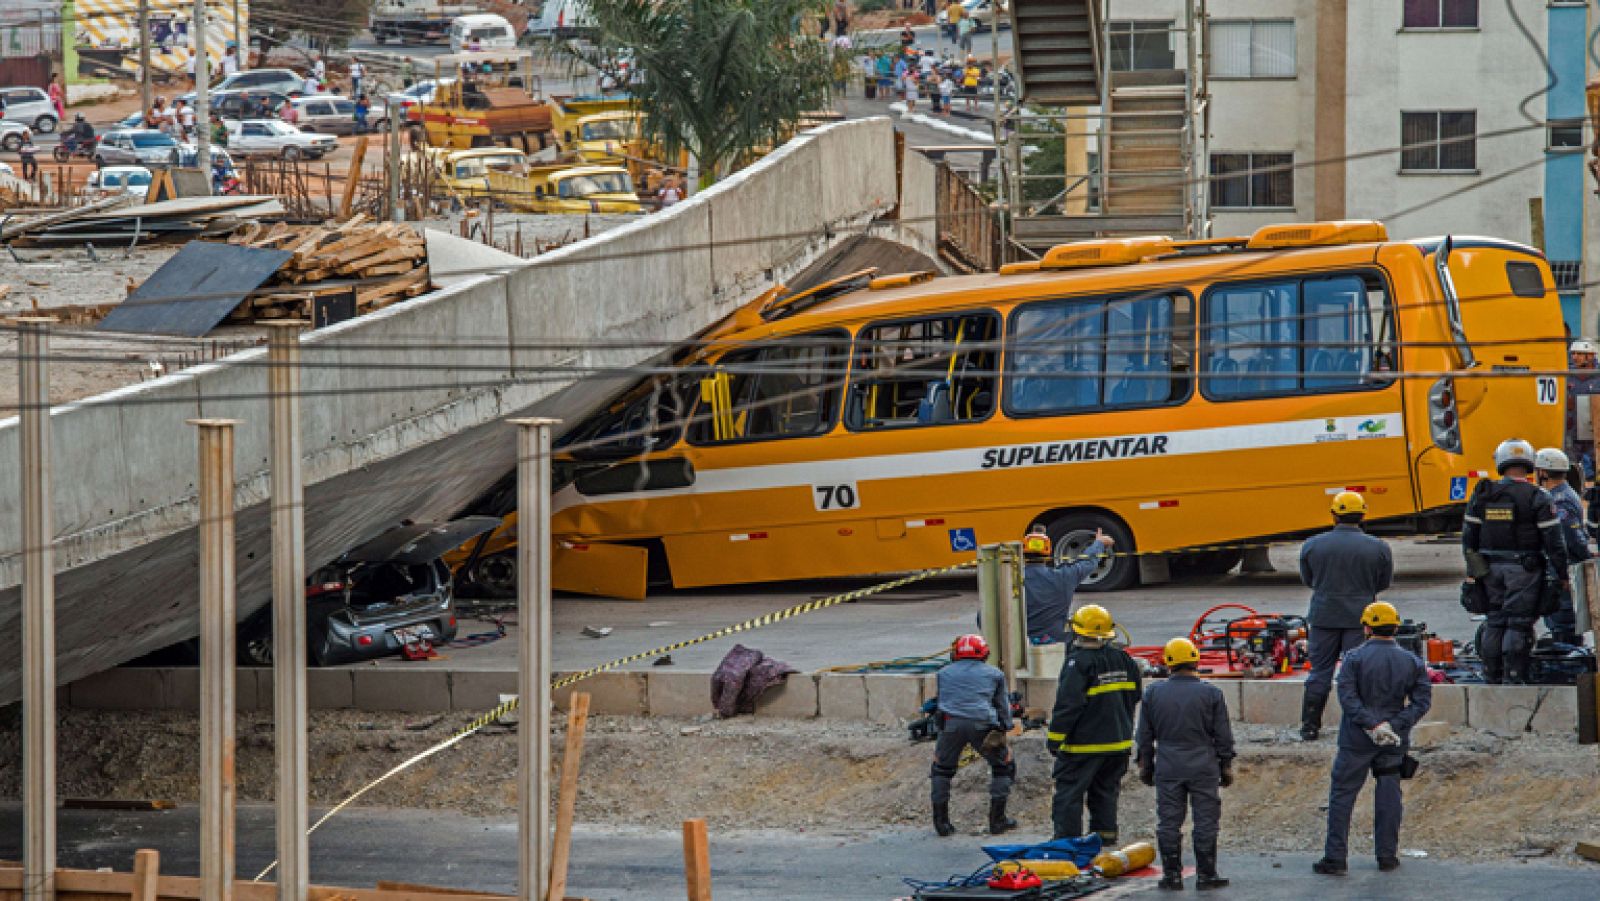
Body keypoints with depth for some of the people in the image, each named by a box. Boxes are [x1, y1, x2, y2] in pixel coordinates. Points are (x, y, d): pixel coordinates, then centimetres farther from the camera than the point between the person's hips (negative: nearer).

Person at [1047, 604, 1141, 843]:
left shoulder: (1079, 662, -18)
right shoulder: (1122, 659, 5)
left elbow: (1068, 705, -20)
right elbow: (1133, 696, 18)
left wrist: (1054, 738, -14)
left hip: (1084, 744, -7)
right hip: (1118, 741, 7)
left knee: (1069, 794, 0)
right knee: (1105, 791, 18)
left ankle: (1067, 840, -2)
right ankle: (1106, 836, 19)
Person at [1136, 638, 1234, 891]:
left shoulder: (1153, 693, 3)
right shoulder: (1211, 694, -3)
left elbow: (1144, 736, 9)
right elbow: (1223, 736, 1)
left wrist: (1145, 765, 19)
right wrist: (1226, 766, 11)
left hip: (1167, 768, 2)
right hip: (1203, 768, -2)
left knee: (1169, 823, 6)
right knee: (1205, 822, 4)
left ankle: (1172, 875, 6)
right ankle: (1205, 875, 5)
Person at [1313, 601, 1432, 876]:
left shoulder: (1355, 658, -8)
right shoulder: (1411, 662, 2)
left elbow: (1347, 697, -16)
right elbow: (1422, 699, -2)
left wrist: (1371, 724, -16)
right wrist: (1396, 725, -8)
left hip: (1357, 740, -3)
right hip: (1394, 741, 3)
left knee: (1342, 793, 3)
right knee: (1389, 794, 11)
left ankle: (1335, 857, 1)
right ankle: (1387, 855, 15)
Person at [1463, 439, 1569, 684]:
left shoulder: (1481, 495, 4)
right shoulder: (1538, 498, -8)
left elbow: (1468, 537, 8)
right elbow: (1553, 541, -9)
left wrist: (1472, 572, 16)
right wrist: (1563, 575, -1)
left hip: (1491, 569, 4)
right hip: (1524, 570, -4)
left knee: (1495, 621, 13)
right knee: (1518, 624, -1)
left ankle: (1491, 678, 17)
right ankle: (1514, 680, -4)